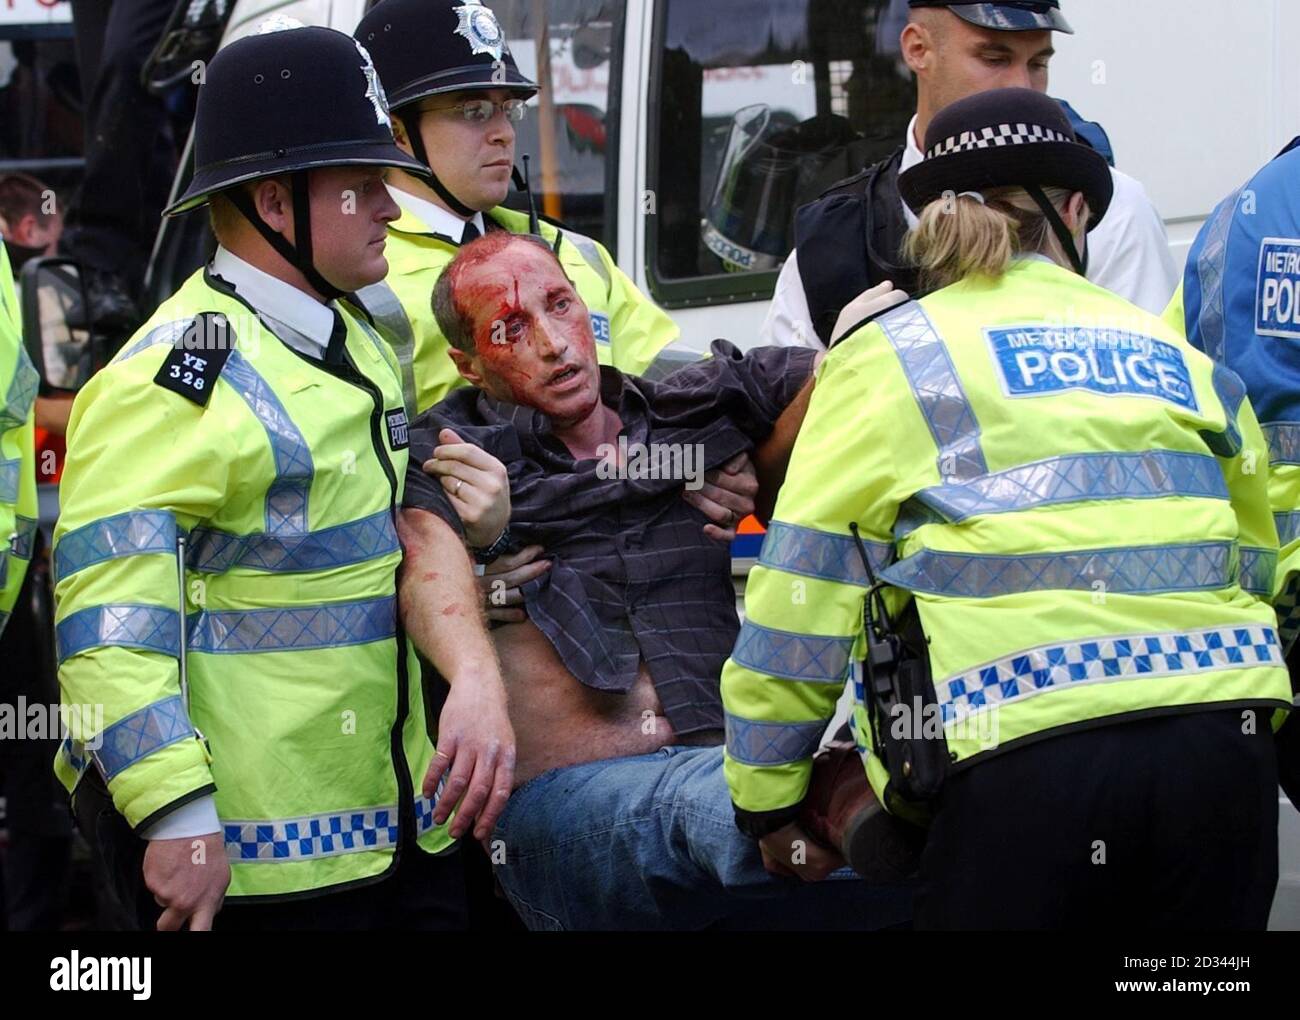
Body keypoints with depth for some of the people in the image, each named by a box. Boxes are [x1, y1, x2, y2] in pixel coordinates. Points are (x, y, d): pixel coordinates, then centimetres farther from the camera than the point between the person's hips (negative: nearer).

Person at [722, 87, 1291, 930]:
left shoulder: (891, 355, 10)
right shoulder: (1183, 360, 21)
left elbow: (804, 588, 8)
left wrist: (765, 790, 16)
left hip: (1028, 758, -3)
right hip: (1224, 741, 4)